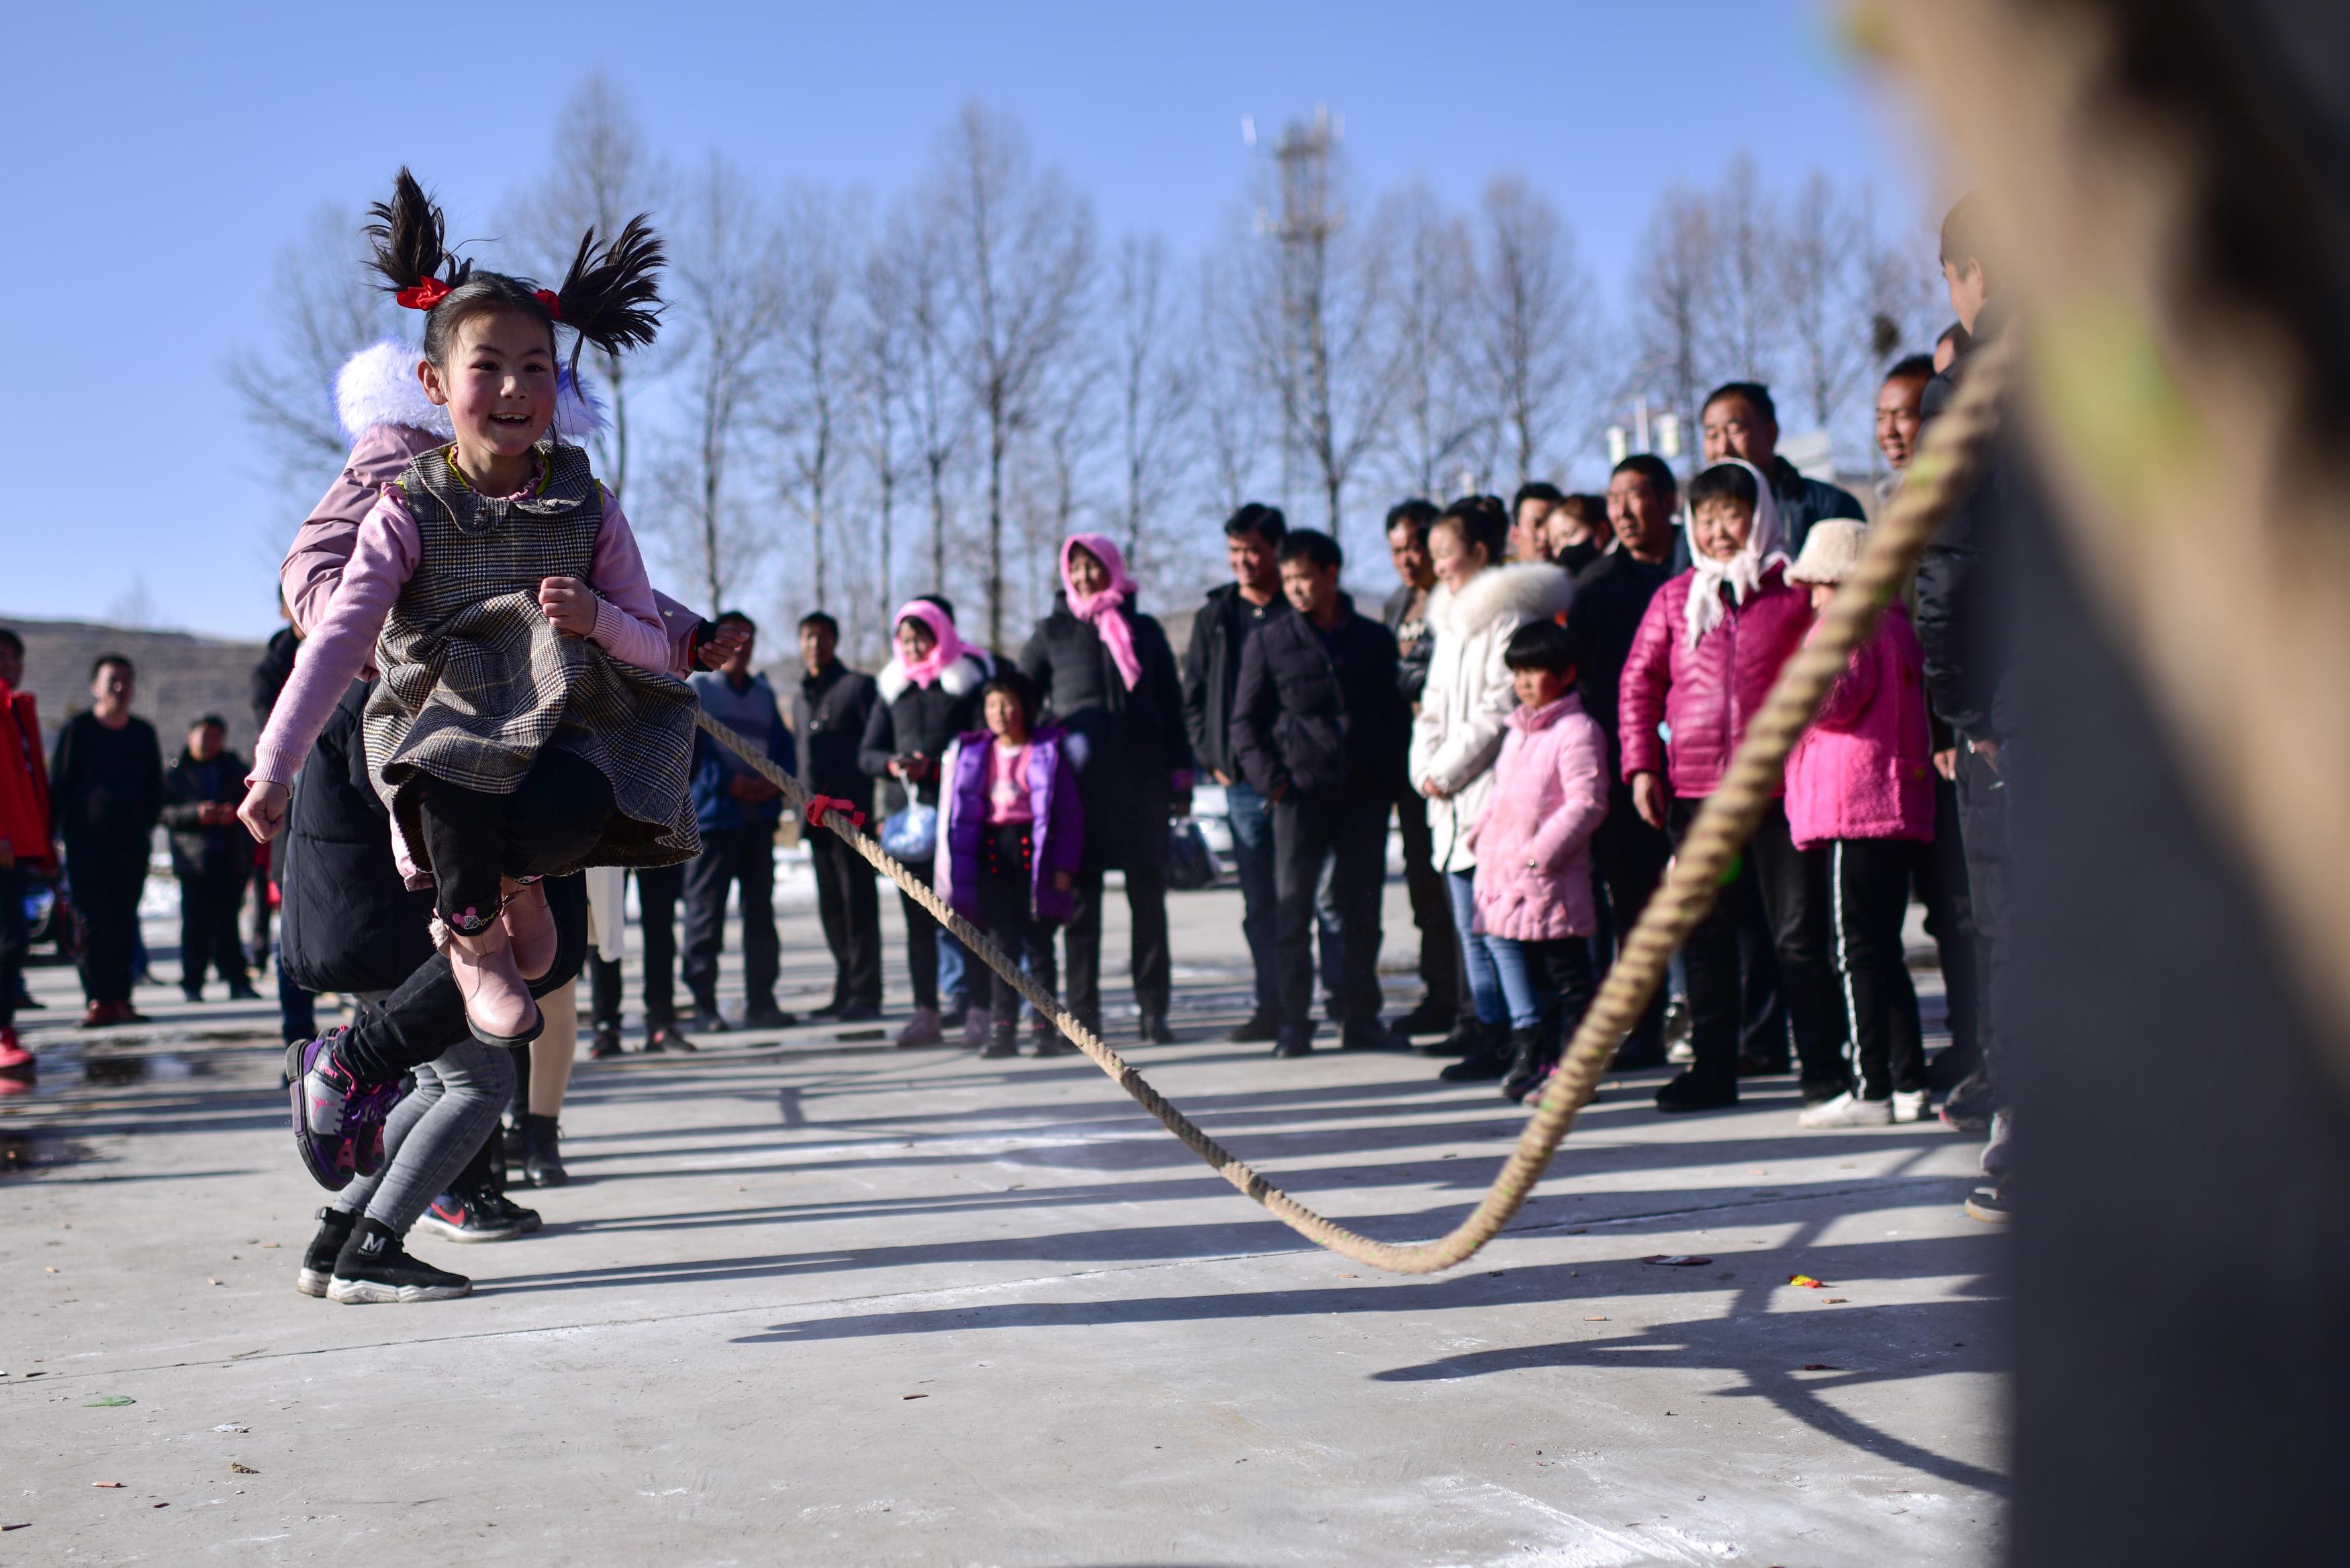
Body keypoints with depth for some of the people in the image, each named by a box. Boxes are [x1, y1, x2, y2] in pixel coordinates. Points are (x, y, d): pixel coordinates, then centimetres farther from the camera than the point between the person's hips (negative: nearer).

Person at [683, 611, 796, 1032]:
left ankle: (761, 1001, 11)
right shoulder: (695, 688, 3)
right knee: (706, 909, -4)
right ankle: (703, 1002, 2)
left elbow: (784, 746, 14)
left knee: (761, 909, 6)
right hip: (713, 813, -5)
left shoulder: (764, 693, 18)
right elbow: (686, 744, -7)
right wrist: (726, 782, -16)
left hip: (760, 814, 5)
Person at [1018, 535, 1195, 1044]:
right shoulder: (1053, 633, 9)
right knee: (1081, 901, 0)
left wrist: (1180, 774, 4)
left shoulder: (1143, 630, 11)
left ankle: (1153, 1010, 6)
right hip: (1078, 783, 0)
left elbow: (1171, 704, 10)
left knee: (1148, 897, 1)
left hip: (1141, 778, 1)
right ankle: (1083, 1013, 5)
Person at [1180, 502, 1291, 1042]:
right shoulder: (1215, 617, 13)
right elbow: (1194, 697, 16)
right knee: (1259, 903, 6)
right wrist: (1212, 757, 4)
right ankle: (1272, 1007, 11)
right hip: (1241, 781, 4)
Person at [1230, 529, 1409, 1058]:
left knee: (1361, 911, 7)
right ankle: (1293, 1023, 3)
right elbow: (1245, 720, 5)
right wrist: (1270, 778, -6)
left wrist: (1387, 770, 2)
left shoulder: (1375, 639, 11)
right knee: (1291, 910, -3)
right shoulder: (1269, 641, 5)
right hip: (1301, 793, -2)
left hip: (1364, 795, 2)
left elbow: (1394, 713, 16)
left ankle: (1360, 1020, 15)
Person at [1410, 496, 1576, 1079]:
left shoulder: (1508, 615, -9)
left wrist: (1448, 770, -11)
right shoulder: (1452, 618, 20)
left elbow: (1500, 711, -15)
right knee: (1471, 922, 12)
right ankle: (1490, 1024, 21)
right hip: (1452, 799, 9)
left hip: (1493, 792, -9)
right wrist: (1426, 766, 4)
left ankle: (1503, 1039, -5)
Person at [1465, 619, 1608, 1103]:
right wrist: (1481, 832, 12)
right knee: (1508, 953, 12)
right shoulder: (1517, 730, 17)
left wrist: (1542, 851, -21)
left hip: (1551, 880, -9)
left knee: (1567, 975, -1)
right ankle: (1531, 1054, 20)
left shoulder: (1577, 731, -12)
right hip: (1505, 873, 9)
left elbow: (1586, 804, -18)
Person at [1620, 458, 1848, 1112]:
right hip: (1695, 789, 3)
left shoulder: (1796, 592, 1)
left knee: (1799, 934, 2)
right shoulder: (1674, 599, 9)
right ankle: (1712, 1066, 17)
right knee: (1705, 934, 8)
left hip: (1780, 783, -3)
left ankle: (1823, 1064, 13)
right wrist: (1641, 766, 2)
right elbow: (1638, 683, 11)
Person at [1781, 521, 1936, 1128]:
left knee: (1855, 950, -7)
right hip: (1900, 807, 10)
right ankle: (1909, 1082, 14)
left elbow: (1832, 700, -21)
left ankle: (1871, 1091, -7)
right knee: (1883, 949, 13)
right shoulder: (1899, 628, 19)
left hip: (1855, 809, -10)